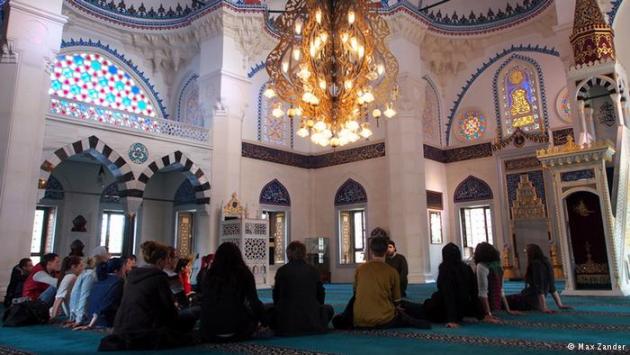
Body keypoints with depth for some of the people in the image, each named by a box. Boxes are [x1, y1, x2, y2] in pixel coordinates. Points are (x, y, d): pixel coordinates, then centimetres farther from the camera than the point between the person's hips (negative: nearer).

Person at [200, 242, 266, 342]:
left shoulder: (210, 274, 3)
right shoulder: (244, 273, -4)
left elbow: (204, 302, 12)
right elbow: (254, 302, -5)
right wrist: (264, 321, 10)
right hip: (235, 328, -3)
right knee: (255, 311, 21)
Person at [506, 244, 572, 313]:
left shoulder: (535, 264, -15)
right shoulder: (545, 263, 12)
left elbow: (539, 287, -20)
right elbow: (552, 287, 15)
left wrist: (544, 307, -24)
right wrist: (560, 305, 17)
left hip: (530, 300, -9)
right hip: (535, 301, 9)